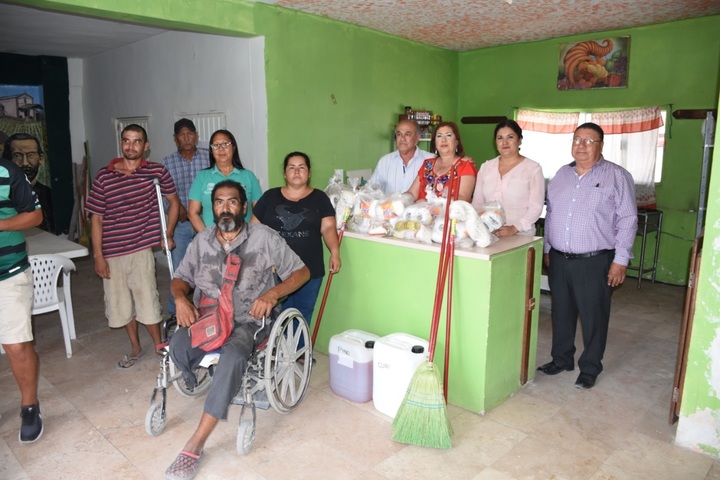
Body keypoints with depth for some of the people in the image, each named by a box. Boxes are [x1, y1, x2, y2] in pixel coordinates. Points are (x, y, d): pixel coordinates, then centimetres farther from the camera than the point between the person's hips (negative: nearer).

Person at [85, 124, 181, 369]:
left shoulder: (157, 172, -4)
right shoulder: (103, 176, -2)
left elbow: (174, 201, 10)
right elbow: (96, 218, 1)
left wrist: (167, 235, 7)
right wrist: (98, 256, -2)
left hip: (141, 250, -2)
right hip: (111, 253, 2)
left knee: (147, 302, 0)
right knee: (121, 303, 13)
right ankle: (136, 348, 34)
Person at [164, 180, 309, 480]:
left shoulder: (264, 237, -4)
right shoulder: (201, 240, 9)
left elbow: (301, 272, -3)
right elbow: (181, 278, 13)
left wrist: (272, 294, -20)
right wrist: (180, 299, -11)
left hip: (247, 321, -3)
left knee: (233, 357, -35)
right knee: (176, 347, -29)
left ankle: (195, 445, -27)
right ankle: (209, 387, 3)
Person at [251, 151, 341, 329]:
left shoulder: (319, 198, 6)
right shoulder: (270, 196, 9)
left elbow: (328, 227, -3)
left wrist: (335, 252, -19)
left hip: (309, 271, 0)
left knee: (302, 318, 8)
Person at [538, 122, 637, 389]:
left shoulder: (617, 176, -4)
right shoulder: (562, 174, 11)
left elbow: (627, 220, -7)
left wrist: (620, 259, -12)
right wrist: (547, 248, 13)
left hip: (595, 262, -5)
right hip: (559, 259, 5)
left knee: (593, 317, 5)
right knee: (561, 313, 14)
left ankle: (590, 368, 21)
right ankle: (561, 359, 31)